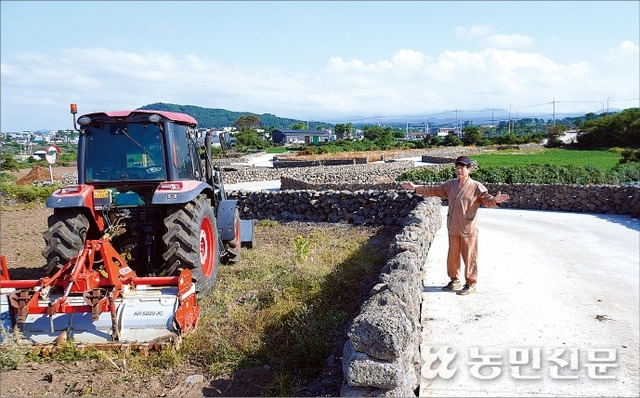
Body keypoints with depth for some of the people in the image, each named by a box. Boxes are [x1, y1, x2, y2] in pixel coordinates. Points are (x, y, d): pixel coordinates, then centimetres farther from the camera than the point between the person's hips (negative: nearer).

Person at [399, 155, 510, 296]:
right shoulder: (450, 185, 8)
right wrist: (416, 188, 13)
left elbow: (486, 199, -15)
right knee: (452, 256, 16)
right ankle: (454, 280, 32)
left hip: (468, 229, -6)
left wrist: (495, 200, -38)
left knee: (469, 257, 4)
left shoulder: (476, 187, -8)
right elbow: (433, 190, 15)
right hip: (453, 229, 6)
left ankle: (471, 284, 18)